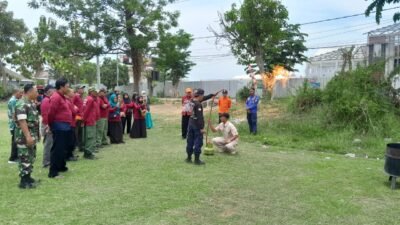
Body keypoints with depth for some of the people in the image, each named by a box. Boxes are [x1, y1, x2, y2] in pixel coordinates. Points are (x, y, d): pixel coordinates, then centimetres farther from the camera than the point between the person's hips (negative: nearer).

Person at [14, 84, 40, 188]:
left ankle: (28, 177, 25)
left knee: (31, 157, 15)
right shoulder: (21, 104, -18)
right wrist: (28, 136, -29)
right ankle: (24, 181, 3)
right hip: (24, 137, -10)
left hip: (32, 136, 10)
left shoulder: (31, 103, 13)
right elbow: (22, 121, -25)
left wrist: (37, 134, 22)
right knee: (25, 158, -4)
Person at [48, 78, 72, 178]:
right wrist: (52, 125, -6)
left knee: (63, 148, 19)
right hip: (59, 126, -10)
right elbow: (51, 113, -18)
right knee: (57, 149, -6)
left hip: (65, 126, 10)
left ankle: (62, 166, 32)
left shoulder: (62, 97, 15)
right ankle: (53, 172, -2)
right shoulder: (56, 97, -16)